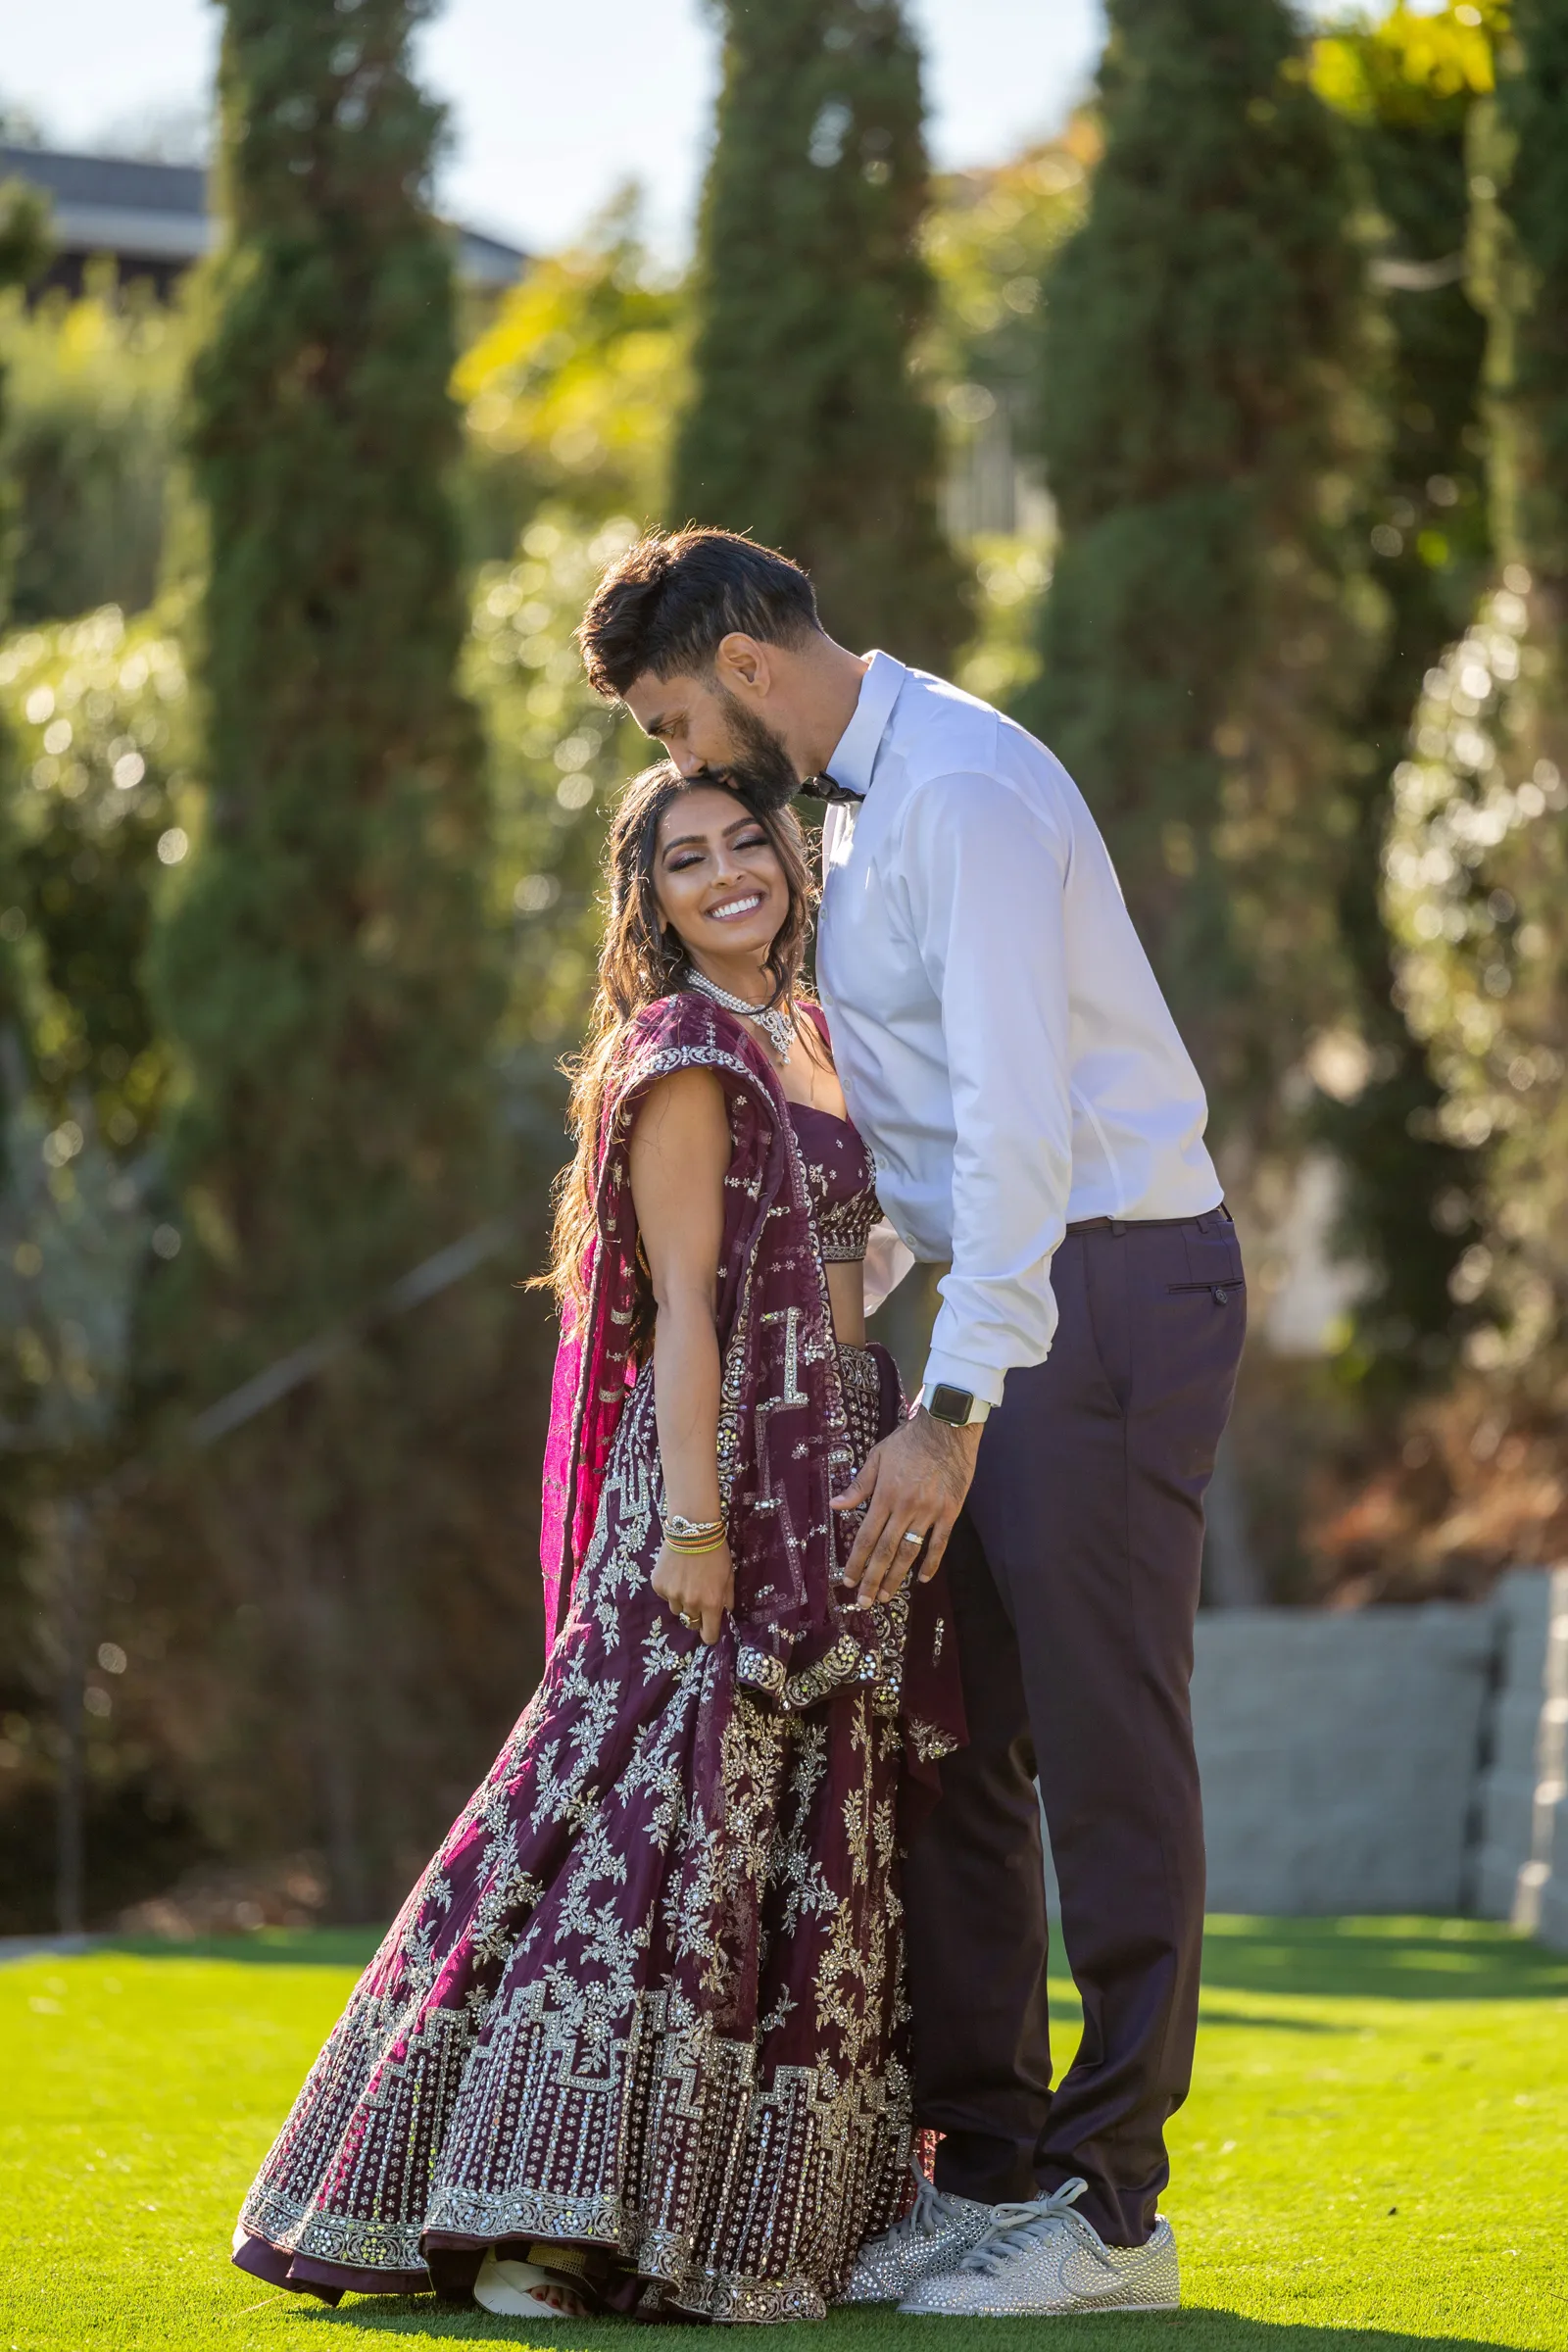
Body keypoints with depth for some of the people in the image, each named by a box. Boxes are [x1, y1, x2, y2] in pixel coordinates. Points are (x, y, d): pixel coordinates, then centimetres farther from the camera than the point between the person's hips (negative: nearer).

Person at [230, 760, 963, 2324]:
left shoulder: (805, 1041, 18)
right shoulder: (682, 1054, -8)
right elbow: (685, 1305, -14)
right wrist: (693, 1522, -20)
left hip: (837, 1483, 9)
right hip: (726, 1477, -9)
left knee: (810, 1846, 7)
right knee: (666, 1820, -14)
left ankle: (746, 2217, 11)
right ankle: (534, 2222, -15)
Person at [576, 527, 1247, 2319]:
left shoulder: (967, 793, -17)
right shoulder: (848, 806, 15)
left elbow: (1018, 1122, -24)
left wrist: (948, 1415, -27)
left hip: (1111, 1281, -10)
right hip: (996, 1294, 10)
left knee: (1102, 1749, -7)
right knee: (953, 1741, 7)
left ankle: (1110, 2209, -3)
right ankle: (984, 2169, 12)